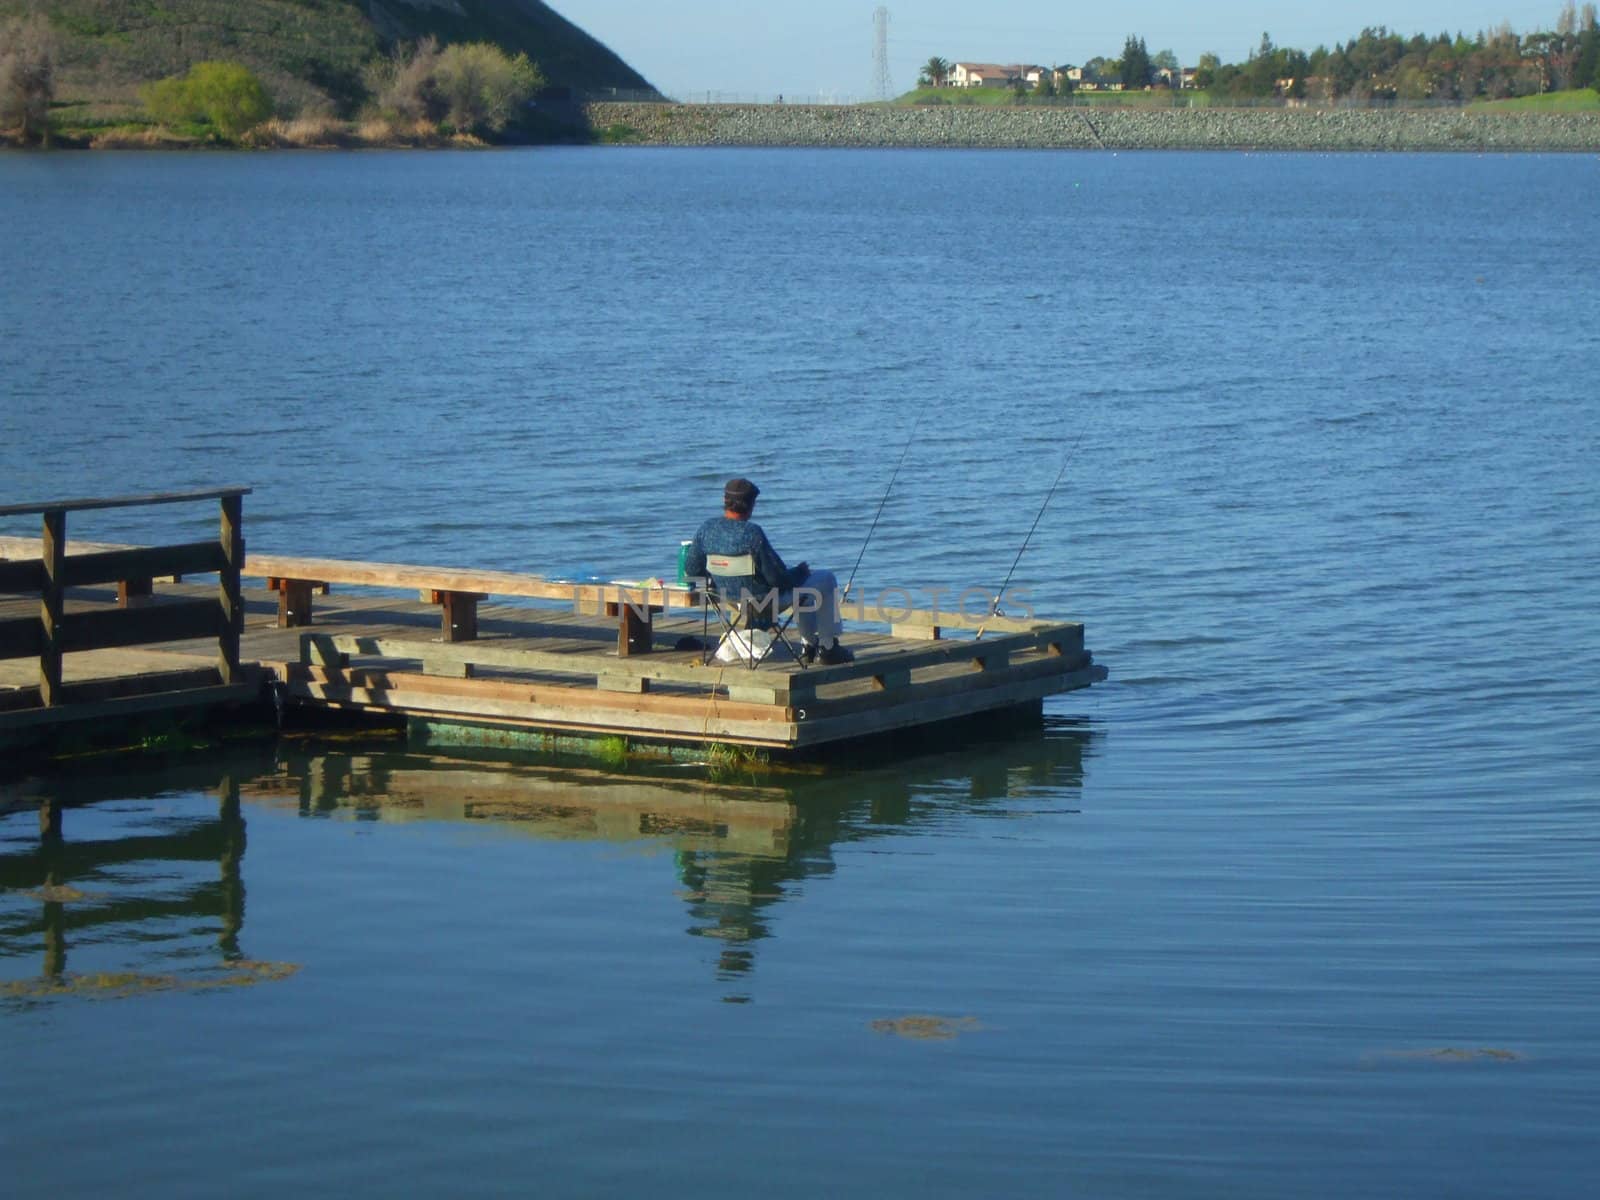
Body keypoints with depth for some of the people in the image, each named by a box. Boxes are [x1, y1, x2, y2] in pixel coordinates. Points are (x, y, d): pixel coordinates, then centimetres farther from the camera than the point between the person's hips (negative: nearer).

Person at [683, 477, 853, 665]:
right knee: (826, 580, 9)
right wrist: (800, 571, -2)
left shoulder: (705, 529, -9)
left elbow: (691, 571, 0)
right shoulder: (751, 533, -29)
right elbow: (778, 578, -23)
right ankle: (828, 648, 17)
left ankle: (808, 644, 38)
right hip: (764, 603, -8)